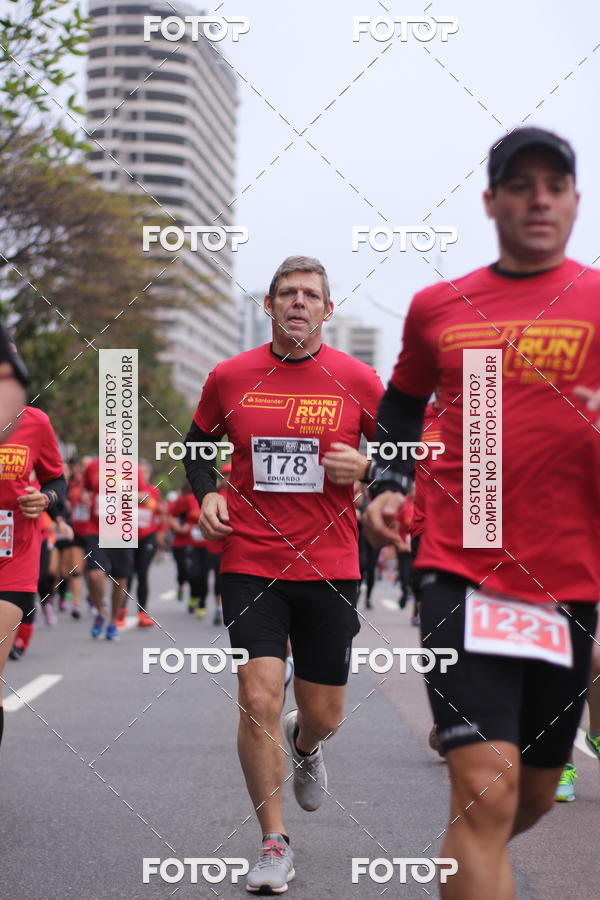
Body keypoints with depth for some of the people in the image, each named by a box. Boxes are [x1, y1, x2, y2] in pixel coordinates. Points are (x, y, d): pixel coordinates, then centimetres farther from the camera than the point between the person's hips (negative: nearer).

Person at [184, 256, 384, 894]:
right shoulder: (230, 377, 3)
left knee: (324, 715, 8)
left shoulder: (357, 380, 1)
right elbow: (198, 443, 18)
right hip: (250, 562, 0)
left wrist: (365, 467, -11)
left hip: (330, 568, 1)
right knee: (258, 697, -13)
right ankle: (274, 845, 4)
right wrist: (206, 494, 0)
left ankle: (303, 744, 48)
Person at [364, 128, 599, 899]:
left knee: (533, 794, 17)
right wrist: (388, 482, 9)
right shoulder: (436, 307, 8)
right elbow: (403, 401, 24)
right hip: (462, 573, -1)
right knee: (485, 791, -16)